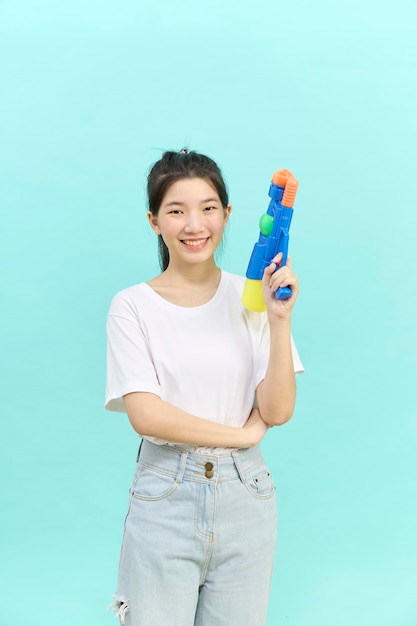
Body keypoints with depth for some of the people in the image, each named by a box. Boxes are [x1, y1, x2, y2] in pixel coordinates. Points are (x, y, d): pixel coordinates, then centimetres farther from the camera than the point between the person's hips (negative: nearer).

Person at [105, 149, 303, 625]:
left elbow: (278, 411, -5)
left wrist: (280, 320, -16)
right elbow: (146, 415, -12)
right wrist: (243, 433, -7)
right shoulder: (133, 307, -5)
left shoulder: (251, 298, 0)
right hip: (165, 498, -2)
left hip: (244, 495, 2)